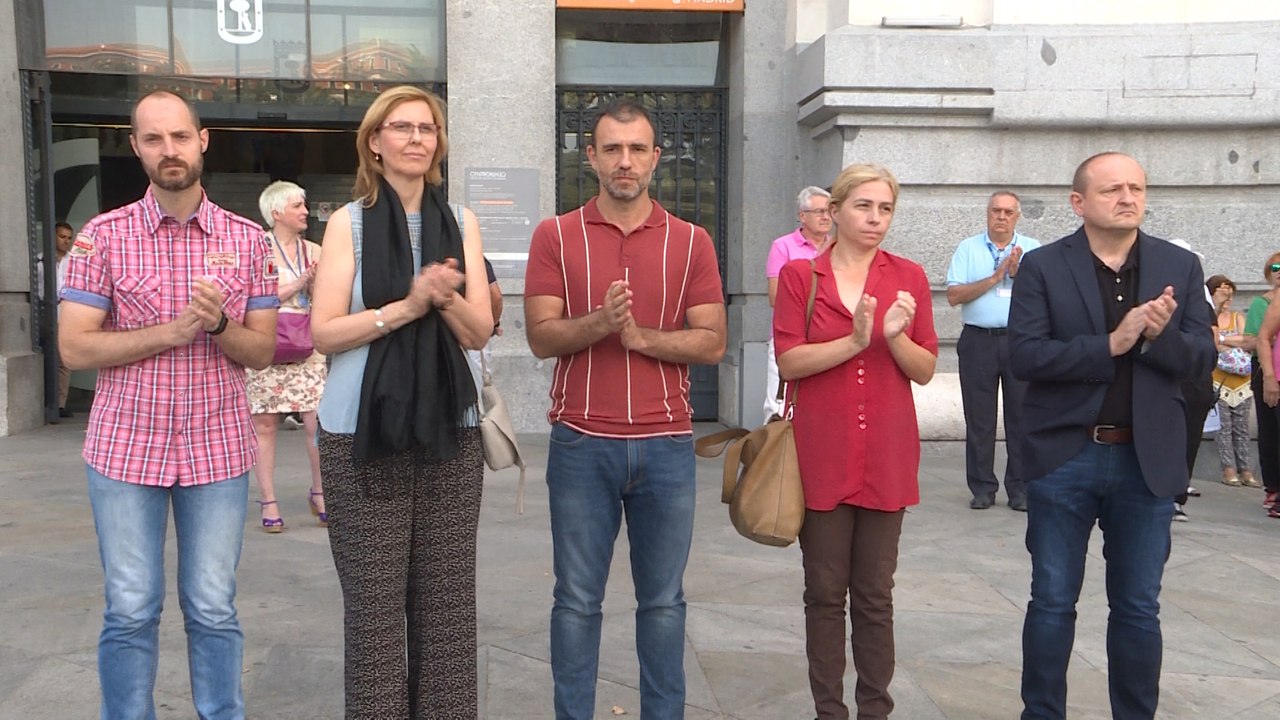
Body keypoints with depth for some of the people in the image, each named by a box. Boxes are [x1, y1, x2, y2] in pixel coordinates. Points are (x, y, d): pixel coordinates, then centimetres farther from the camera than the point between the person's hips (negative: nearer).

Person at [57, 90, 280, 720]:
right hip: (126, 449, -1)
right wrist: (173, 330, -16)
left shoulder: (247, 240, 3)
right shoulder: (103, 235, -1)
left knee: (213, 609, 7)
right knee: (130, 613, 6)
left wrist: (218, 323, -17)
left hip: (219, 450, 1)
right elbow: (74, 348, -6)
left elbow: (262, 351, 4)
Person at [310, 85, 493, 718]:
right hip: (363, 435, -2)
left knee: (447, 600, 5)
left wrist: (445, 297, -15)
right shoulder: (349, 222, 2)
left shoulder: (460, 224, 10)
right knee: (374, 603, 2)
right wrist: (407, 306, -16)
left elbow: (479, 332, 5)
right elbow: (323, 332, -5)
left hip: (449, 432, 2)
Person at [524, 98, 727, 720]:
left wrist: (639, 335, -15)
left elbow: (712, 342, -1)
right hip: (581, 443, -1)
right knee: (577, 600, 8)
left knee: (663, 600, 11)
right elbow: (541, 337, -5)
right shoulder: (555, 236, 3)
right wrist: (600, 322, -23)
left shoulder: (691, 242, 5)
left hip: (667, 444, 1)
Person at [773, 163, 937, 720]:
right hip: (821, 455, -1)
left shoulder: (908, 277, 7)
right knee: (825, 592, 7)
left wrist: (894, 337, -15)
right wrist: (854, 342, -19)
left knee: (875, 596, 8)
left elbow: (926, 370, 4)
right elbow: (789, 361, -7)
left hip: (886, 458, 1)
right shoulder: (799, 276, 3)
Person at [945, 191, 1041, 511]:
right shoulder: (968, 248, 7)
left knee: (1021, 415, 2)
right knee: (979, 417, 3)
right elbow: (954, 295, -4)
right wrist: (995, 278, -9)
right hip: (979, 340, 0)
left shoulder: (1033, 249, 9)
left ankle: (1020, 488, 11)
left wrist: (1018, 274, -13)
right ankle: (982, 487, 13)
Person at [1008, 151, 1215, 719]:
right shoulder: (1042, 266, -3)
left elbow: (1201, 359, 1)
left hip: (1147, 460, 2)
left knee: (1138, 608, 12)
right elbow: (1024, 356, -13)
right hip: (1064, 457, -2)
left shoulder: (1180, 267, 5)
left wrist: (1160, 336, -19)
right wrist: (1111, 344, -20)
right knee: (1052, 602, 9)